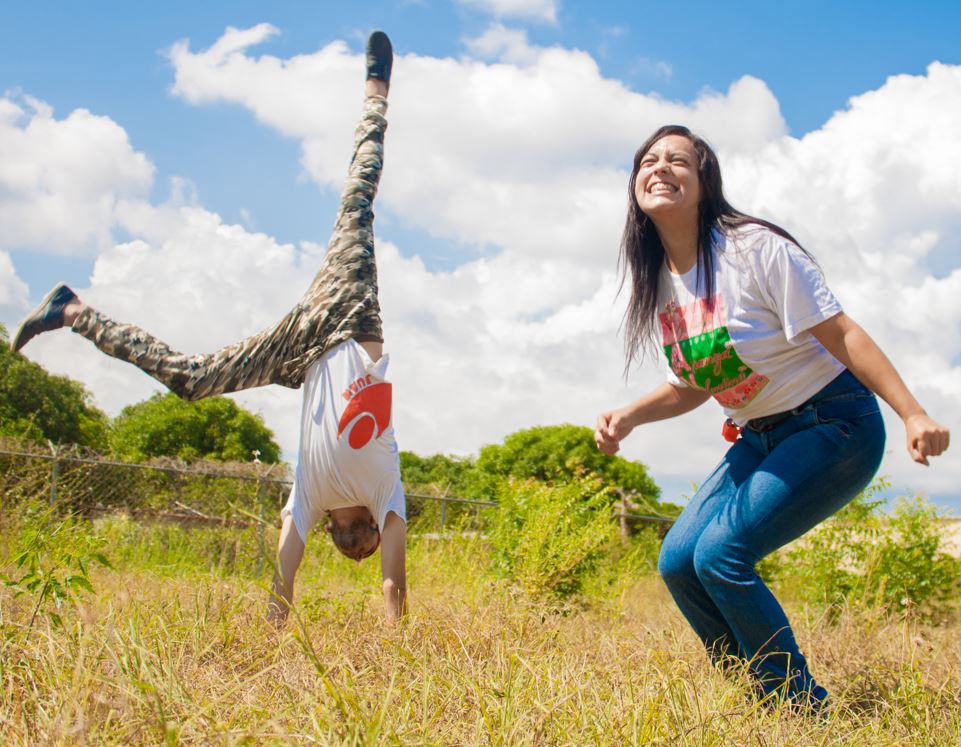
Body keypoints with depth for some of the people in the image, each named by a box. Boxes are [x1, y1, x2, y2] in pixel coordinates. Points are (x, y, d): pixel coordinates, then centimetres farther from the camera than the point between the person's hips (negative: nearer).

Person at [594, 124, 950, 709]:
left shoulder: (755, 247, -18)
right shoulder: (659, 282, 3)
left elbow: (840, 333, -17)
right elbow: (692, 384, 14)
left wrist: (913, 414, -24)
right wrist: (627, 417, -2)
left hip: (834, 426, -7)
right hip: (760, 438, 8)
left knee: (720, 554, -19)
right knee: (678, 561, -4)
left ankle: (806, 709, -1)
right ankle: (763, 697, 13)